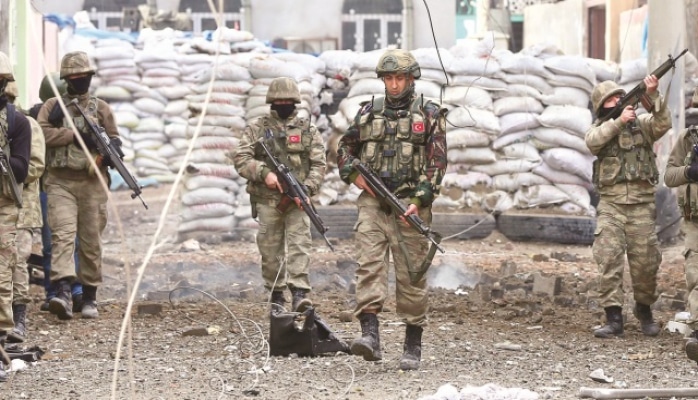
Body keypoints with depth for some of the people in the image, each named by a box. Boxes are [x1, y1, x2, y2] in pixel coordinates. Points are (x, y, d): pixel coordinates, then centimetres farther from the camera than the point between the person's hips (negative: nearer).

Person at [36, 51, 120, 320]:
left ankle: (89, 297, 14)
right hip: (60, 182, -1)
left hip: (92, 183, 2)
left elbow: (114, 139, 12)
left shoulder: (100, 108, 12)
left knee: (91, 241, 5)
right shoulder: (52, 106, 10)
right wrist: (75, 135, -14)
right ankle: (63, 293, -28)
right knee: (62, 234, -17)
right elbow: (42, 132, -6)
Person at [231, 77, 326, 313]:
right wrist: (264, 173, -16)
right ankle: (276, 294, 15)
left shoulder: (308, 131, 10)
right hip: (267, 199, 1)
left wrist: (307, 188, -12)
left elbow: (319, 164, 5)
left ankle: (300, 293, -21)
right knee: (270, 249, 5)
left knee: (299, 244, -13)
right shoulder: (257, 129, 8)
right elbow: (240, 158, -1)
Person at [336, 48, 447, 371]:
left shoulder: (429, 115, 3)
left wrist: (419, 201, -14)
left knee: (411, 274, 0)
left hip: (410, 204, -2)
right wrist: (354, 174, 2)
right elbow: (344, 148, 22)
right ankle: (370, 335, -21)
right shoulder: (369, 112, 13)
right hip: (372, 201, 3)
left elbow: (436, 163, -3)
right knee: (369, 264, -13)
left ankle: (413, 344, 9)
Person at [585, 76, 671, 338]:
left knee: (645, 262, 2)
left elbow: (663, 124, -11)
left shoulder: (642, 124, 9)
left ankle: (644, 310, 25)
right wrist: (619, 121, -18)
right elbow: (592, 141, -11)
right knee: (609, 259, -11)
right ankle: (613, 318, -11)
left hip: (641, 204, 0)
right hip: (610, 205, 0)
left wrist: (653, 96, -23)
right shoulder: (600, 129, 11)